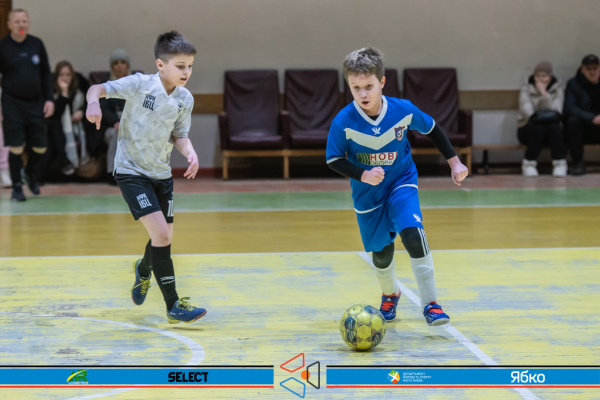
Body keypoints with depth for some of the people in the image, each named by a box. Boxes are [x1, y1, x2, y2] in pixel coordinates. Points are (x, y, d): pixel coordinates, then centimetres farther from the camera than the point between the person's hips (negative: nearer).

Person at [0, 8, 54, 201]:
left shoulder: (37, 44, 3)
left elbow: (46, 73, 11)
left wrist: (49, 99, 4)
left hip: (36, 102, 3)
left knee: (40, 146, 5)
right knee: (16, 146, -5)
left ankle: (30, 171, 35)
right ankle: (16, 187, 10)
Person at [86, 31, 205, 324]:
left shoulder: (185, 99, -2)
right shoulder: (140, 84, -17)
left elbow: (179, 135, 7)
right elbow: (98, 88, -17)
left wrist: (190, 153, -14)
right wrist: (93, 103, -40)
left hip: (161, 173, 6)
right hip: (131, 171, -6)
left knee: (165, 236, 17)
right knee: (160, 234, -17)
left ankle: (143, 270, 52)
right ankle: (173, 306, -10)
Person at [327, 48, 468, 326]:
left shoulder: (403, 110, -19)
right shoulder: (343, 122, -22)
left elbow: (432, 129, 1)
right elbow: (334, 160, -11)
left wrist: (454, 162, 2)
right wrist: (363, 175, -27)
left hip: (401, 183, 0)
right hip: (368, 193, 1)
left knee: (412, 233, -25)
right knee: (381, 252, 10)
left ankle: (430, 304, -15)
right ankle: (390, 295, 45)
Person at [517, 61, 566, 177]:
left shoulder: (557, 89, 3)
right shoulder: (526, 89, 0)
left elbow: (556, 111, -13)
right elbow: (526, 111, -14)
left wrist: (544, 93, -21)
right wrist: (537, 117, -32)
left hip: (552, 132, 1)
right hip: (529, 129, -1)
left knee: (553, 125, -33)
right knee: (538, 127, -35)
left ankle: (559, 163, -24)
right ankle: (529, 163, -20)